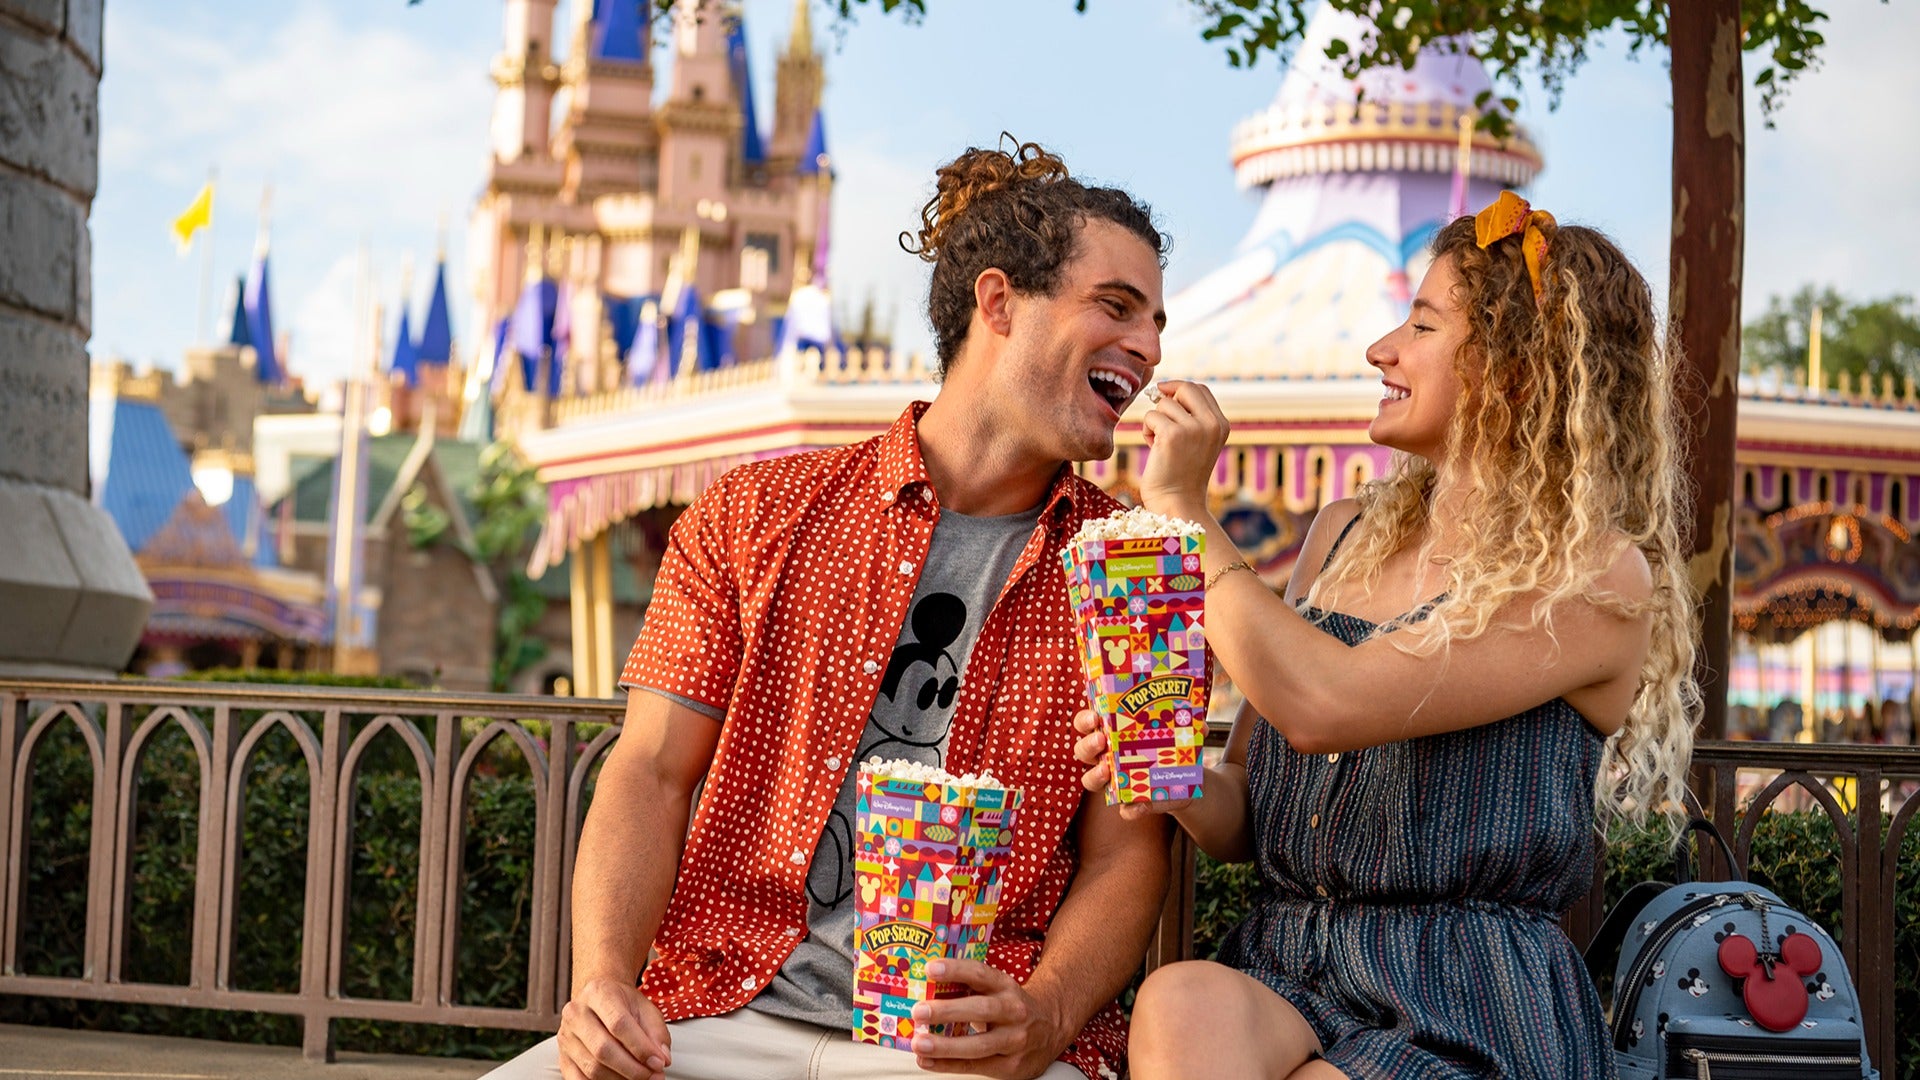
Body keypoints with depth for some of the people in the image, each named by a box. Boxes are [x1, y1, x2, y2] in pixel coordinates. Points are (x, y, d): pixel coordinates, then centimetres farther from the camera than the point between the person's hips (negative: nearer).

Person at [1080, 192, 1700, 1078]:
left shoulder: (1599, 579, -6)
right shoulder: (1344, 535, 16)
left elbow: (1323, 704, -19)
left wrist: (1183, 506, -8)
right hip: (1280, 974, 4)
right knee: (1180, 1004, -30)